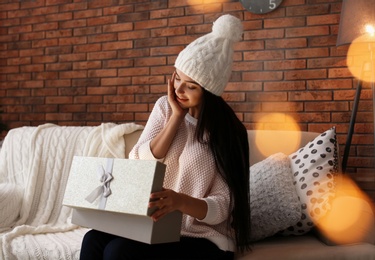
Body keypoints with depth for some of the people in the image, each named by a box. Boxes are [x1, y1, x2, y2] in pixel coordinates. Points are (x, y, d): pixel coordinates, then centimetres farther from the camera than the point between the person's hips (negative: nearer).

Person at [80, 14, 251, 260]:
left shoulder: (227, 131, -9)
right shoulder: (165, 107, 4)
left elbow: (222, 207, -13)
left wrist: (180, 201, -34)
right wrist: (177, 116, -11)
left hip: (203, 239, -4)